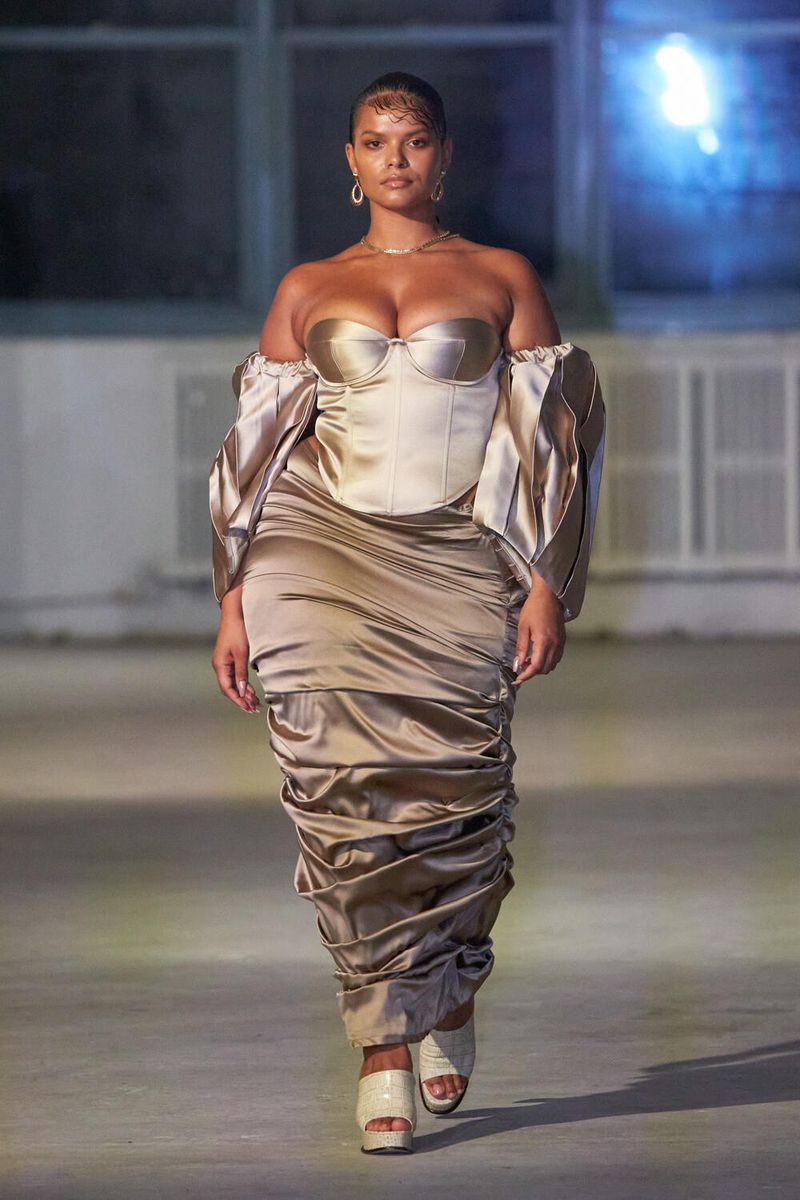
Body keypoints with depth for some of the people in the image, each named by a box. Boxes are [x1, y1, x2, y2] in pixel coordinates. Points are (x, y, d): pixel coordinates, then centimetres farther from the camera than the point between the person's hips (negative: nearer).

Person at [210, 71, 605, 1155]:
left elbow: (548, 442, 6)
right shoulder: (309, 290, 14)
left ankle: (451, 998, 22)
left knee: (454, 788, -7)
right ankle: (384, 1050, -6)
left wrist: (547, 583, -3)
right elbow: (260, 453, 13)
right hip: (323, 551, 1)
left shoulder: (503, 280, 11)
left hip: (456, 559, -1)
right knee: (348, 782, -11)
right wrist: (236, 600, 6)